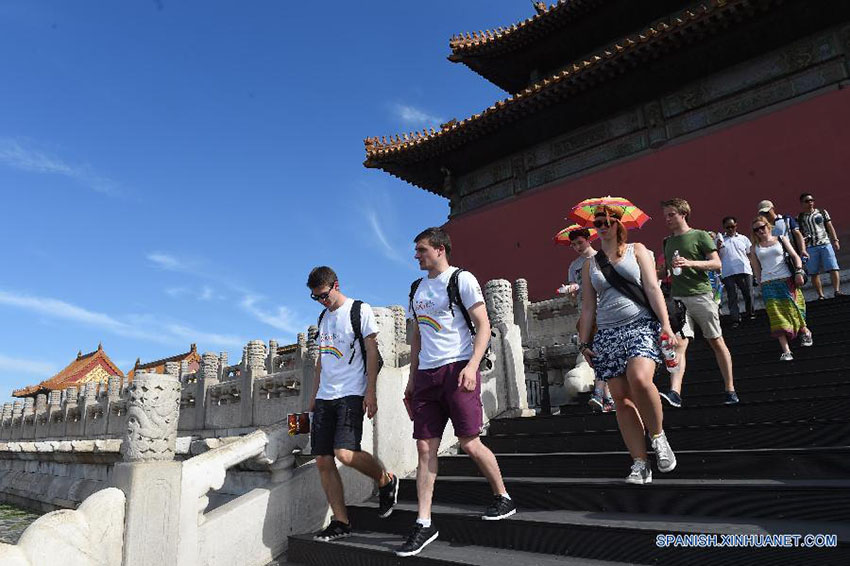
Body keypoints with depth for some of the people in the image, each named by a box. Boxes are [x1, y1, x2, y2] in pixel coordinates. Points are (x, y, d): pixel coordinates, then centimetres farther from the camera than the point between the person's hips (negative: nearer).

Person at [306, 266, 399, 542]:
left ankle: (386, 480, 6)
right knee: (323, 461, 1)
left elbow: (371, 351, -7)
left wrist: (371, 391, -14)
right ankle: (341, 522, 10)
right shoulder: (323, 316, 19)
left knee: (345, 453, -21)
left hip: (351, 394, -7)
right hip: (325, 397, 7)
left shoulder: (360, 310, -1)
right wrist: (314, 395, 18)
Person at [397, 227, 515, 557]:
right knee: (425, 448, 3)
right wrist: (412, 378, 18)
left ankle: (503, 499, 20)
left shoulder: (461, 280, -2)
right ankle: (424, 524, 10)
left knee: (469, 443, -4)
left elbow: (483, 325, -8)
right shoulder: (417, 288, 18)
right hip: (426, 375, 6)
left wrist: (472, 365, -21)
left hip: (457, 369, -6)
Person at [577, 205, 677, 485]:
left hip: (640, 325, -3)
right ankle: (640, 464, 6)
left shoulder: (636, 250, 11)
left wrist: (666, 324, -9)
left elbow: (653, 288, 2)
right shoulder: (590, 264, 16)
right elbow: (587, 307, 16)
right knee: (621, 398, -1)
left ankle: (657, 436, -3)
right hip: (607, 334, 3)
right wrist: (584, 343, 10)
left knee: (640, 379, -28)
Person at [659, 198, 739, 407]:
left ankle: (730, 390, 18)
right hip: (678, 297, 3)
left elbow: (717, 263, -7)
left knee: (716, 342, 6)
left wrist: (690, 263, -19)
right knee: (679, 344, -11)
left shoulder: (700, 236, 1)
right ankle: (674, 393, -21)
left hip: (701, 294, -3)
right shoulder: (668, 242, 16)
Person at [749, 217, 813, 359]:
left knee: (792, 310, 2)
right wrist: (761, 286, 6)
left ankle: (805, 332, 35)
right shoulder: (755, 247, 11)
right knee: (776, 316, -8)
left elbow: (795, 256, 4)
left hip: (786, 280, 0)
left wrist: (799, 272, -10)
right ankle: (786, 350, -9)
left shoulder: (781, 239, 10)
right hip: (768, 284, 0)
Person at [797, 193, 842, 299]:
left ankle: (837, 290, -12)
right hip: (810, 247, -1)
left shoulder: (822, 212, 13)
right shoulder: (799, 218, 10)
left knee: (833, 268, -11)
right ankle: (820, 295, 4)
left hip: (825, 244, 1)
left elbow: (830, 227, 12)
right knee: (814, 273, -1)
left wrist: (835, 240, 3)